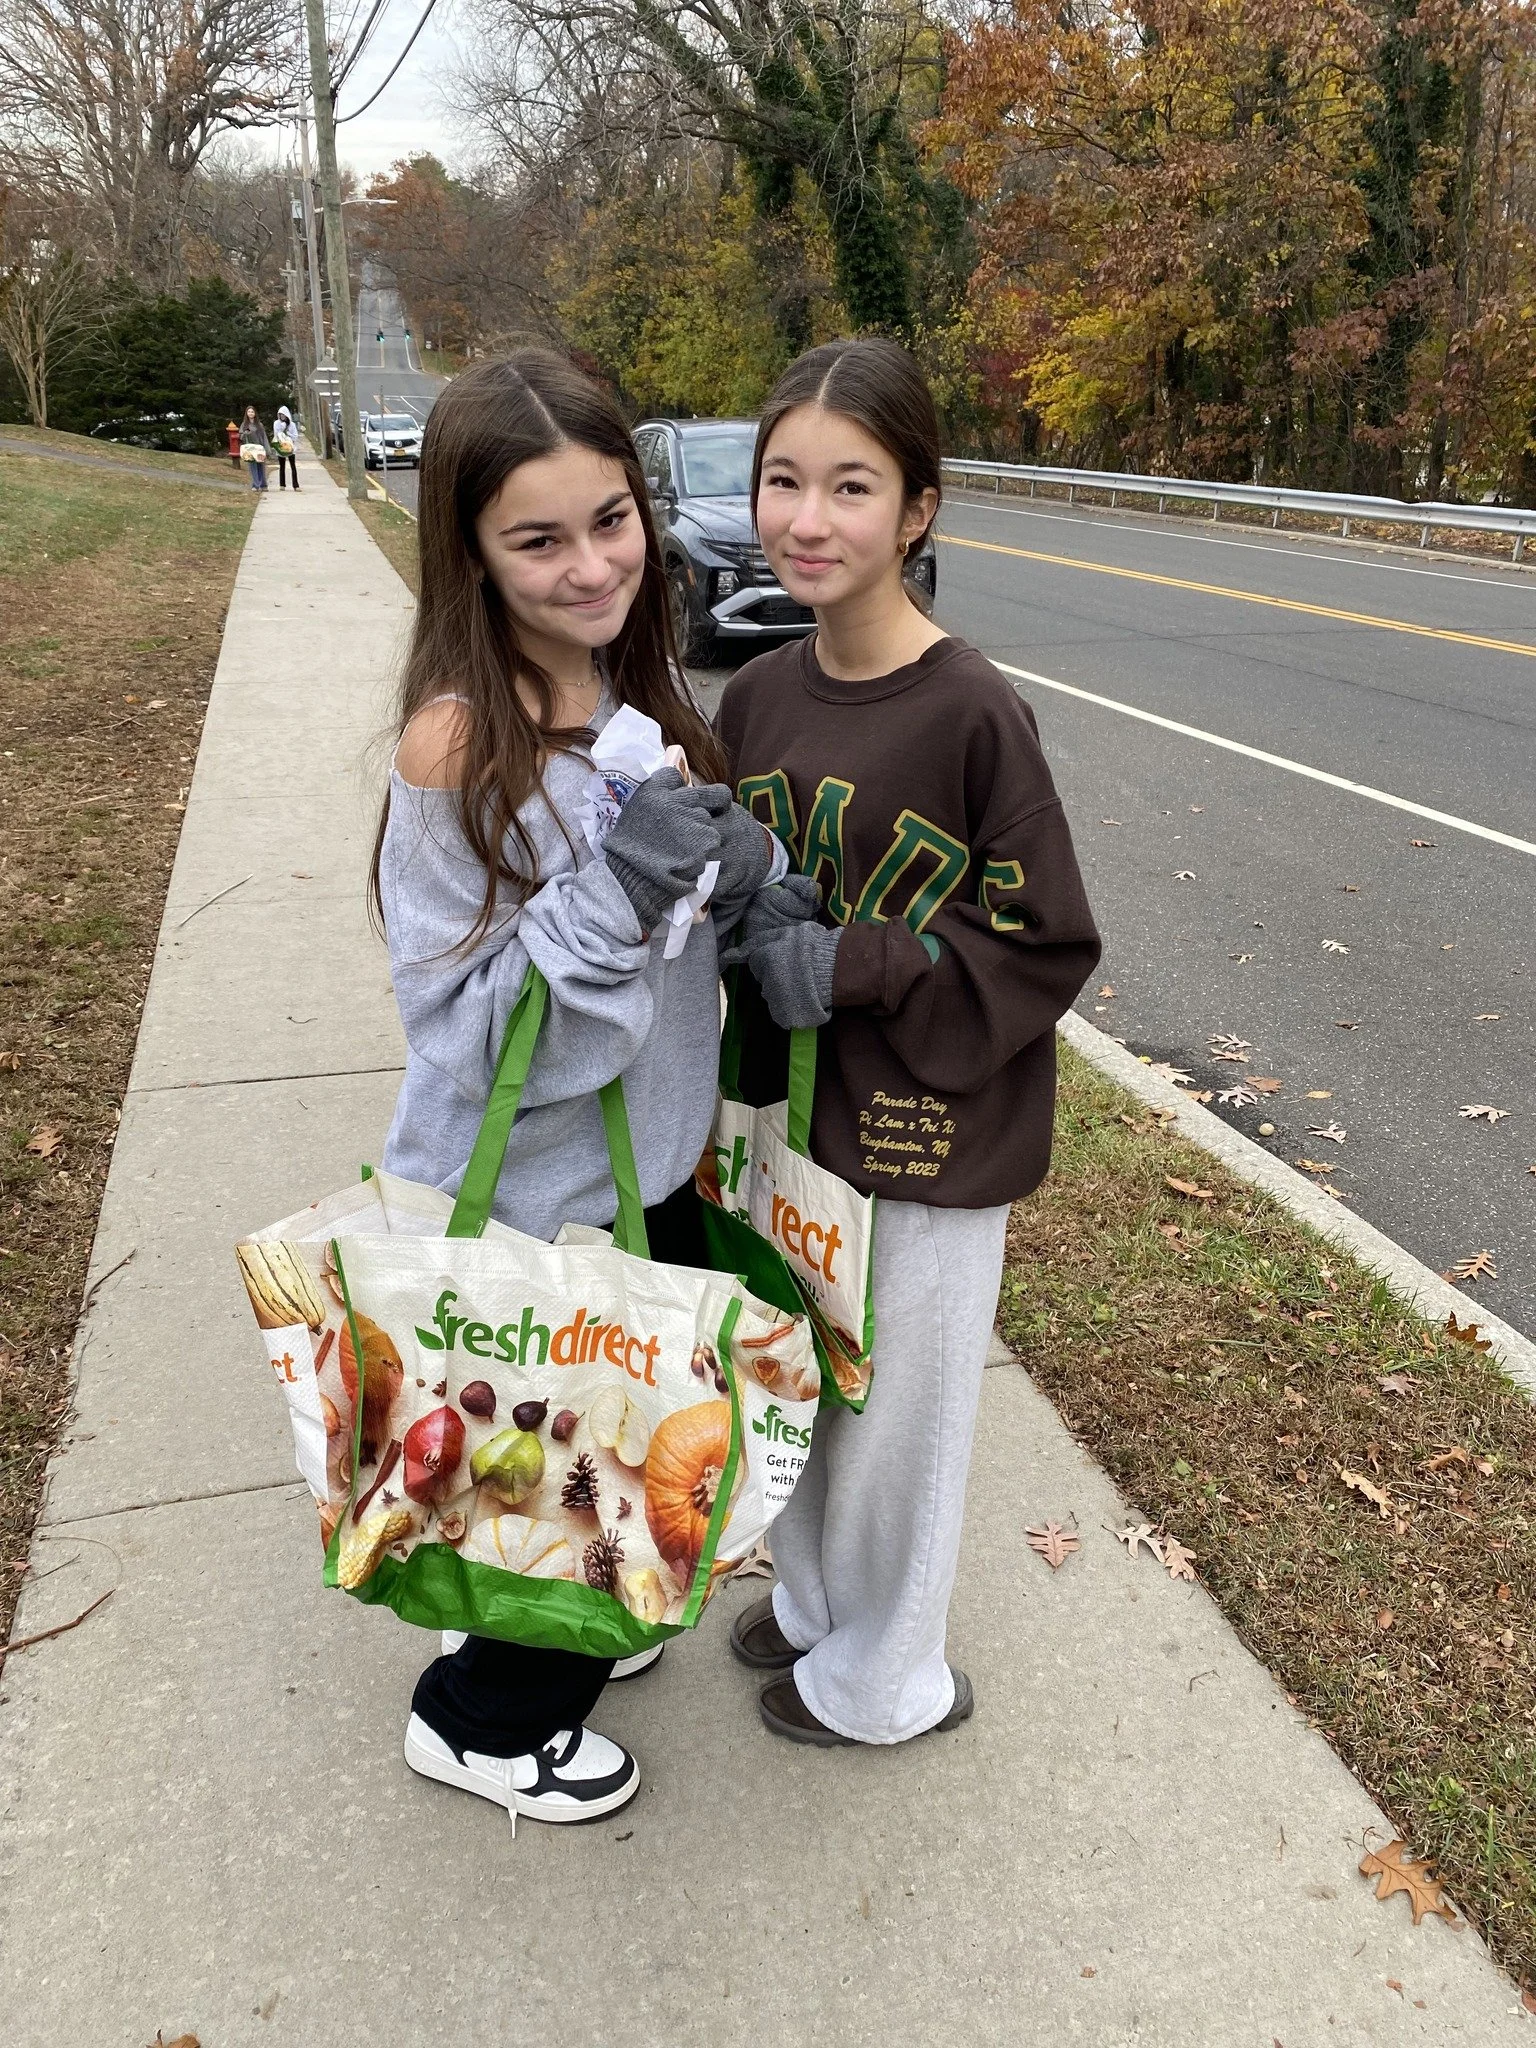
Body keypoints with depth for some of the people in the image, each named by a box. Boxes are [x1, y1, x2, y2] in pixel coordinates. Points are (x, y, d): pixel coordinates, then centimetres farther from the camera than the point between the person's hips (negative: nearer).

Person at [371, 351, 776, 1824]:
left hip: (650, 1162, 7)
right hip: (526, 1203, -7)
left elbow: (716, 900, 6)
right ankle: (480, 1717, 42)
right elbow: (465, 1022, -24)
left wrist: (735, 862, -16)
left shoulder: (644, 689, -2)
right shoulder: (456, 744, -24)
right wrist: (612, 893, -36)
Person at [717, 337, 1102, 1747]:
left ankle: (886, 1677, 38)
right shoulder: (757, 695, -1)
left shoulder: (976, 714, -20)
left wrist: (848, 967, -23)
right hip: (790, 1108, 6)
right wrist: (748, 916, -12)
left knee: (900, 1405, 13)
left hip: (930, 1133, -6)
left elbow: (1048, 945, -16)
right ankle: (816, 1595, 50)